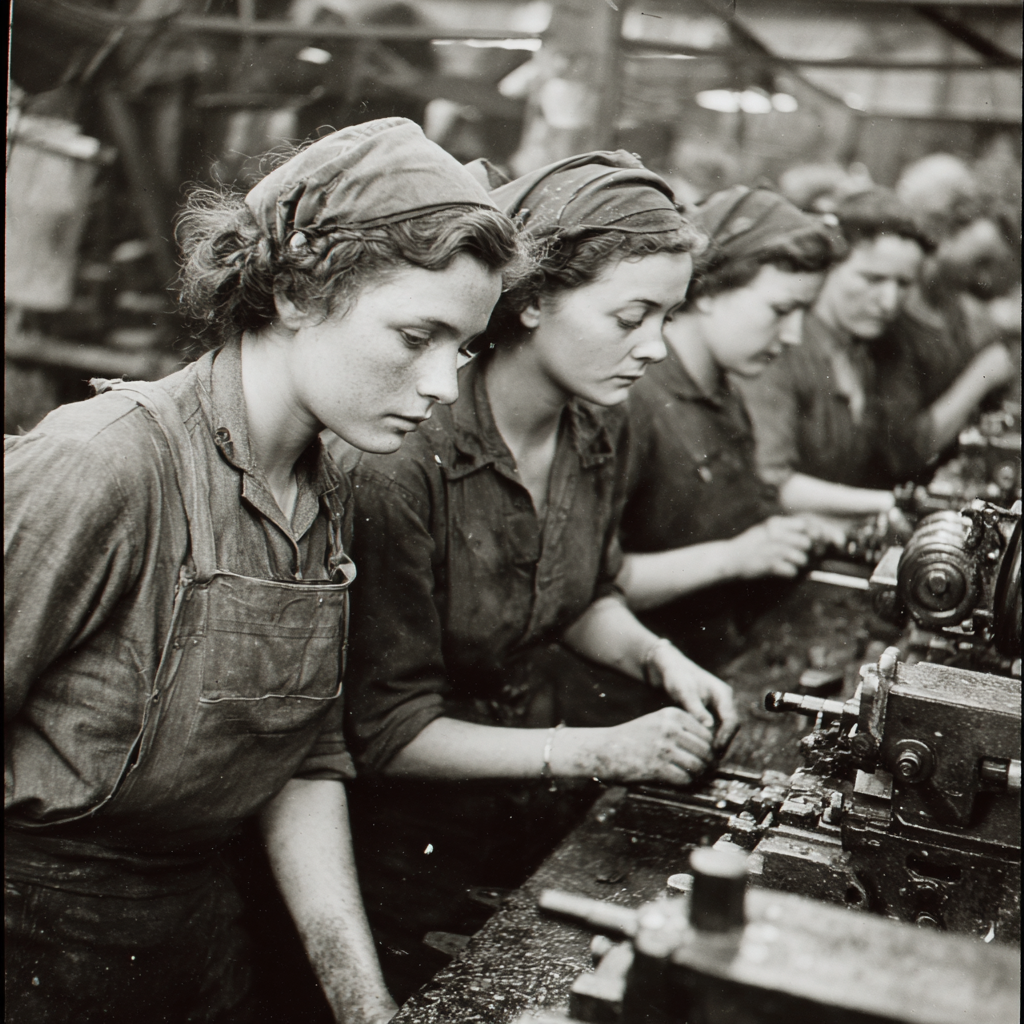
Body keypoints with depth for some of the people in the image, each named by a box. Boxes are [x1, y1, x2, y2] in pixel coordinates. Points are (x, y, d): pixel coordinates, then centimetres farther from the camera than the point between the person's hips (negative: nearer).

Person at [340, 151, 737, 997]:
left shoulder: (597, 427, -4)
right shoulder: (405, 460, -27)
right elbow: (388, 732, -20)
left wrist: (659, 659, -6)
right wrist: (597, 752, -22)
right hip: (420, 836, -6)